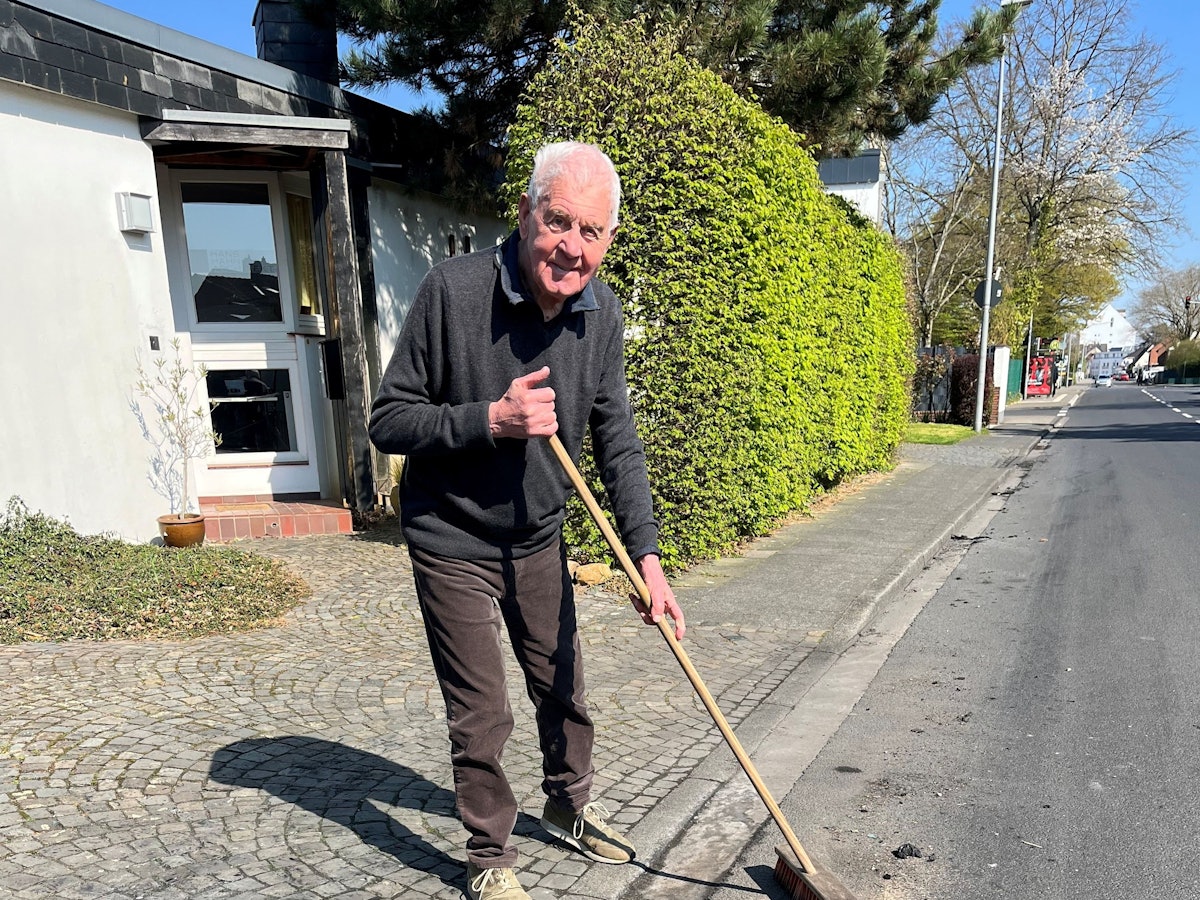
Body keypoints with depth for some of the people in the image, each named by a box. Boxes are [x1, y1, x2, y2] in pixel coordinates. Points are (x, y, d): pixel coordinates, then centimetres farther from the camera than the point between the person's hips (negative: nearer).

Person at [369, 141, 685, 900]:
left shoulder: (602, 313, -8)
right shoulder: (454, 290, -23)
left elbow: (617, 440, -5)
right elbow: (389, 420, -17)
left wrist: (647, 557, -12)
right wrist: (490, 418, -32)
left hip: (539, 539, 5)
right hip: (453, 542, -4)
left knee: (564, 687, 20)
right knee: (481, 715, 6)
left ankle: (571, 807, 48)